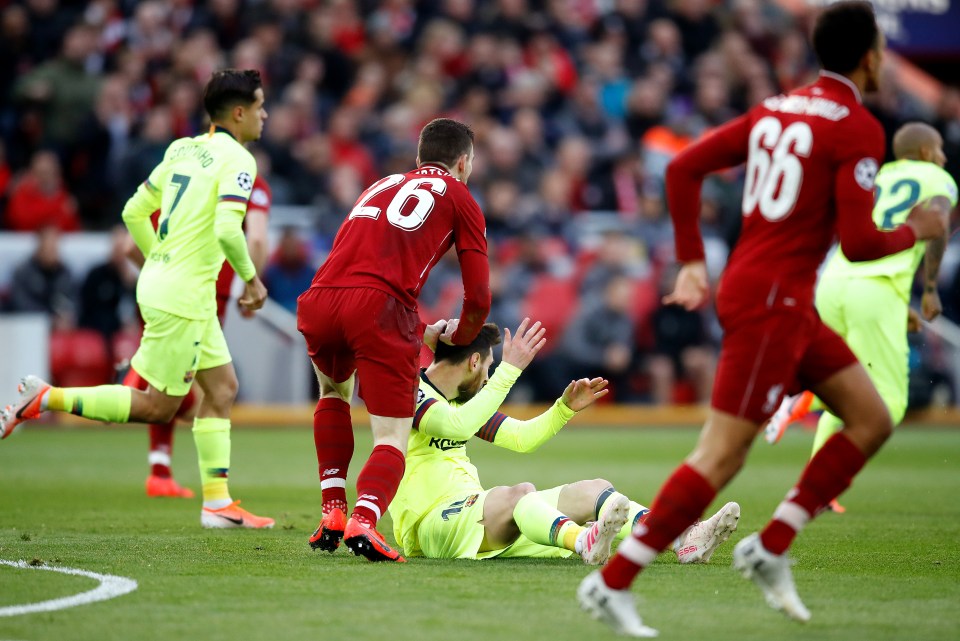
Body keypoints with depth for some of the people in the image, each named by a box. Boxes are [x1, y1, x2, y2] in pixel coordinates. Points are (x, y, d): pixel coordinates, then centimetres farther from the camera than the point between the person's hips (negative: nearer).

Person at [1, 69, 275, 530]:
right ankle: (46, 399, -2)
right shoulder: (237, 160, -13)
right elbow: (227, 230, -26)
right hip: (182, 297, -9)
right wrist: (251, 279, -10)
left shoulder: (181, 150, 11)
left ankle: (217, 502, 11)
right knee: (158, 406, 0)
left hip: (162, 281, 9)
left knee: (222, 388, 12)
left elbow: (134, 212, 15)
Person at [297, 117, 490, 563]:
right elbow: (479, 298, 12)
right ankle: (363, 521, -27)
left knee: (334, 393, 33)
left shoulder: (380, 187, 33)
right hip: (380, 306, -5)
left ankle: (332, 512, 21)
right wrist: (459, 338, 33)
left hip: (318, 301, 5)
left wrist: (419, 333, 48)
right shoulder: (458, 197, 18)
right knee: (392, 439, 1)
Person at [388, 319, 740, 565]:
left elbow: (522, 437, 27)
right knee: (520, 493, -38)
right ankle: (585, 542, -70)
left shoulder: (461, 399, 20)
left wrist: (566, 406, 11)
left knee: (593, 491, -5)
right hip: (430, 522, -9)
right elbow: (459, 425, -30)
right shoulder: (411, 393, -9)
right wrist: (510, 368, -27)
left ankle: (684, 540, -28)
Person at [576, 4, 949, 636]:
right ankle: (612, 583, -7)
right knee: (722, 457, -9)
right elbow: (858, 243, -16)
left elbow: (684, 167, 11)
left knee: (872, 421, 13)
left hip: (788, 304, 9)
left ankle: (770, 548, 12)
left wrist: (693, 262, 14)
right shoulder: (858, 128, -12)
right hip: (771, 301, -9)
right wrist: (915, 231, 3)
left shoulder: (776, 109, 12)